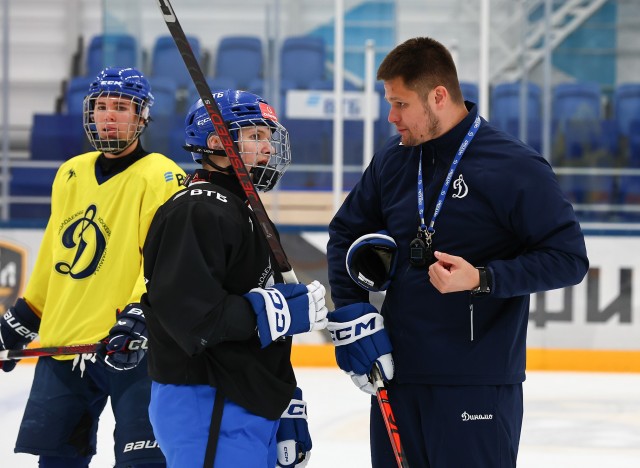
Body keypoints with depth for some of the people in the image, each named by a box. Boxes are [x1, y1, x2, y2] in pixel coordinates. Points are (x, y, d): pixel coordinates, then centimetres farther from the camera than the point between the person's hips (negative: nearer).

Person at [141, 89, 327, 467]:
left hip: (252, 407, 10)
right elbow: (193, 315, -26)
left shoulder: (243, 211, 21)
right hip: (207, 411, -10)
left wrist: (288, 411, 20)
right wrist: (282, 309, -19)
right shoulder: (196, 211, -12)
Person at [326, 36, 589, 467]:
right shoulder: (393, 161, 7)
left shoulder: (516, 168, -11)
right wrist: (350, 315, 7)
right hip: (395, 373, 6)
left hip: (476, 385, -6)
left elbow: (569, 259, -12)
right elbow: (346, 233, 20)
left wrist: (483, 279, -22)